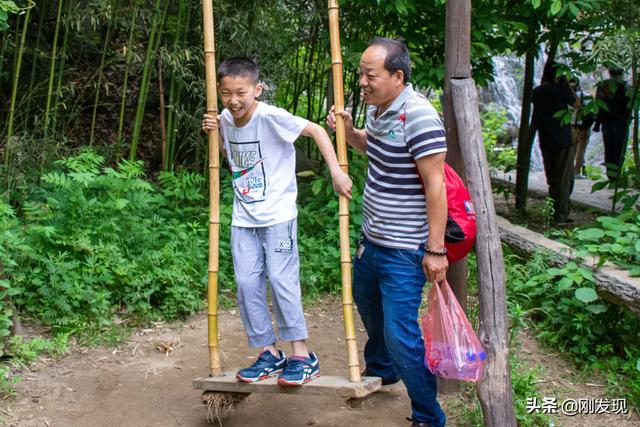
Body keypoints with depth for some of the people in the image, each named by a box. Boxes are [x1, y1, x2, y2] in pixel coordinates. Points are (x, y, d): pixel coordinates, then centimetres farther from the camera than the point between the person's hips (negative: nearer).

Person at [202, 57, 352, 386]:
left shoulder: (271, 117, -16)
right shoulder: (226, 119, 5)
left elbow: (316, 130, -12)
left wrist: (336, 172, -18)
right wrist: (216, 133, 5)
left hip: (278, 214, -6)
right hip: (243, 219, 6)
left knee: (281, 280, -9)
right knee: (247, 283, 3)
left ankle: (302, 356, 3)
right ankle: (269, 353, 15)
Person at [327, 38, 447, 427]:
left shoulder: (418, 116, -24)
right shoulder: (378, 107, 4)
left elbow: (435, 186, -24)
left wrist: (436, 249, -23)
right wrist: (347, 130, 5)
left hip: (403, 250, -10)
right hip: (372, 237, 10)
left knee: (400, 334, -8)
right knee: (367, 304, 28)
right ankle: (380, 369, 54)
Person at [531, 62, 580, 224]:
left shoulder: (537, 92, 6)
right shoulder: (561, 89, -10)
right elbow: (577, 104, 1)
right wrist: (568, 85, 6)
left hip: (545, 142, 6)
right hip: (563, 141, -5)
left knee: (552, 179, 14)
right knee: (564, 178, 0)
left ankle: (553, 212, 16)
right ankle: (561, 215, -1)